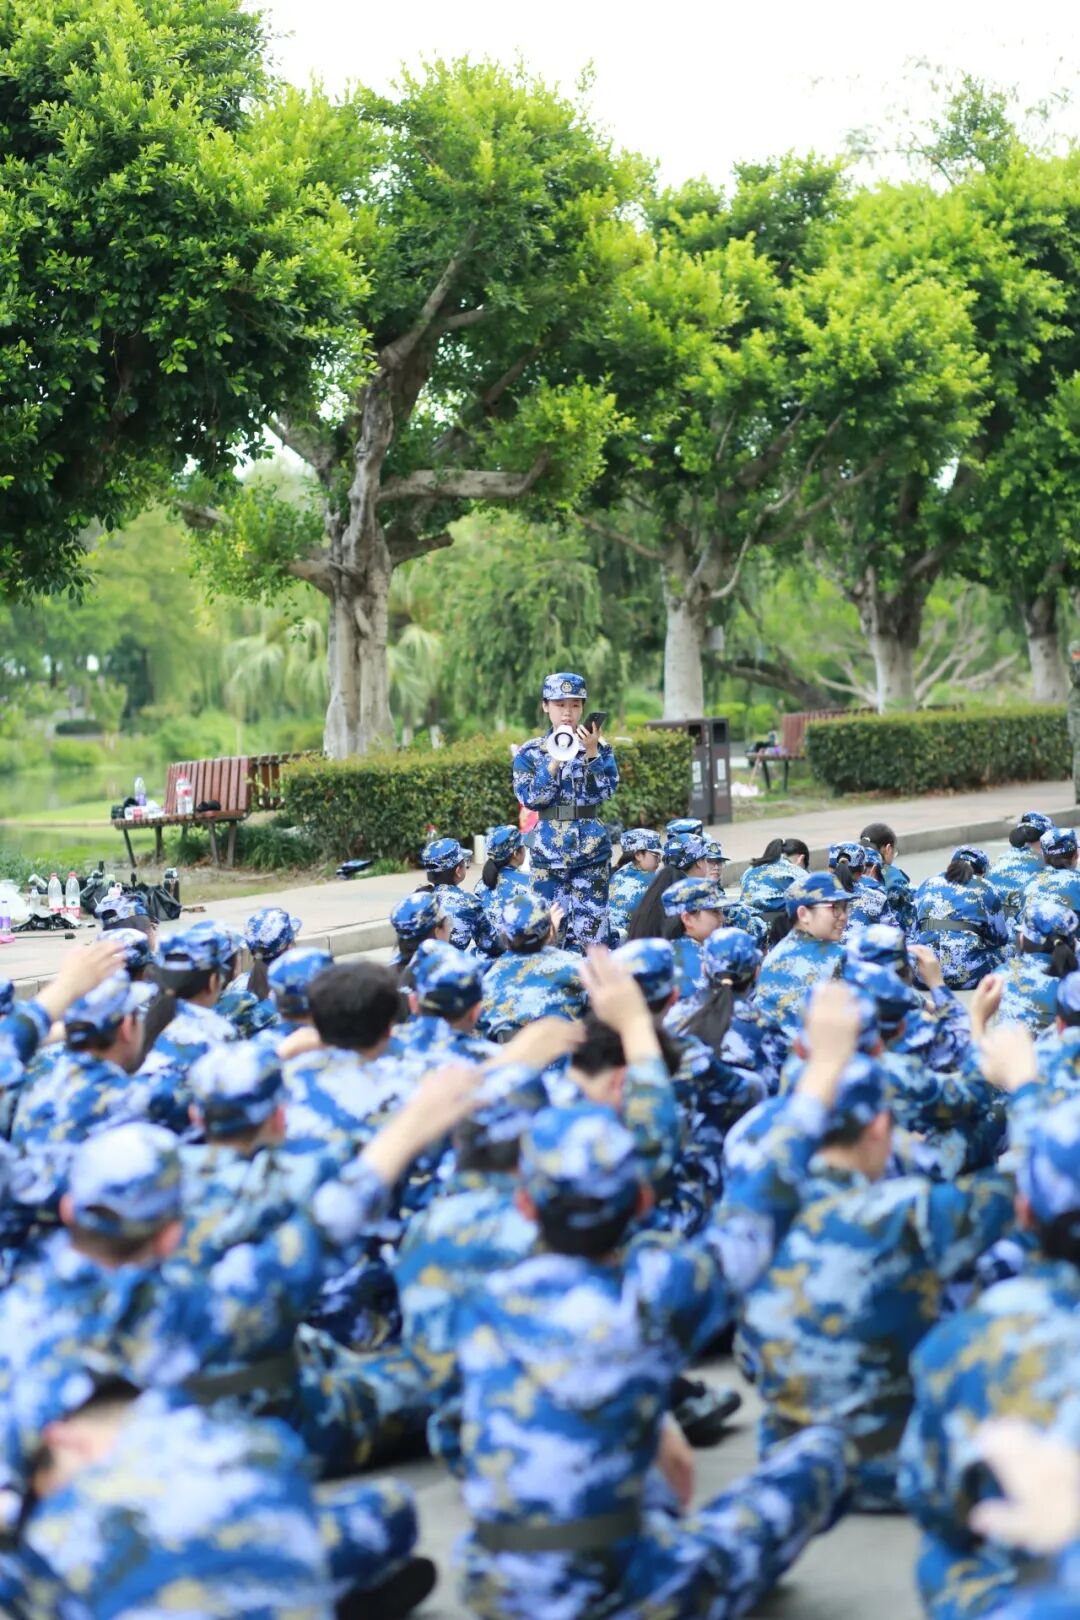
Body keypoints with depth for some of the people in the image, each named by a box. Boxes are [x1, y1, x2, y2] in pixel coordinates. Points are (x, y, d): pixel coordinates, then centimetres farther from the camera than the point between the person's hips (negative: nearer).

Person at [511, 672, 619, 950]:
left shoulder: (599, 747, 5)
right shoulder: (530, 751, 4)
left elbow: (603, 793, -6)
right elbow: (530, 799, -5)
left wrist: (591, 752, -16)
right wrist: (554, 761, -14)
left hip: (592, 847, 0)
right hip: (550, 849, 0)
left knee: (590, 927, -1)